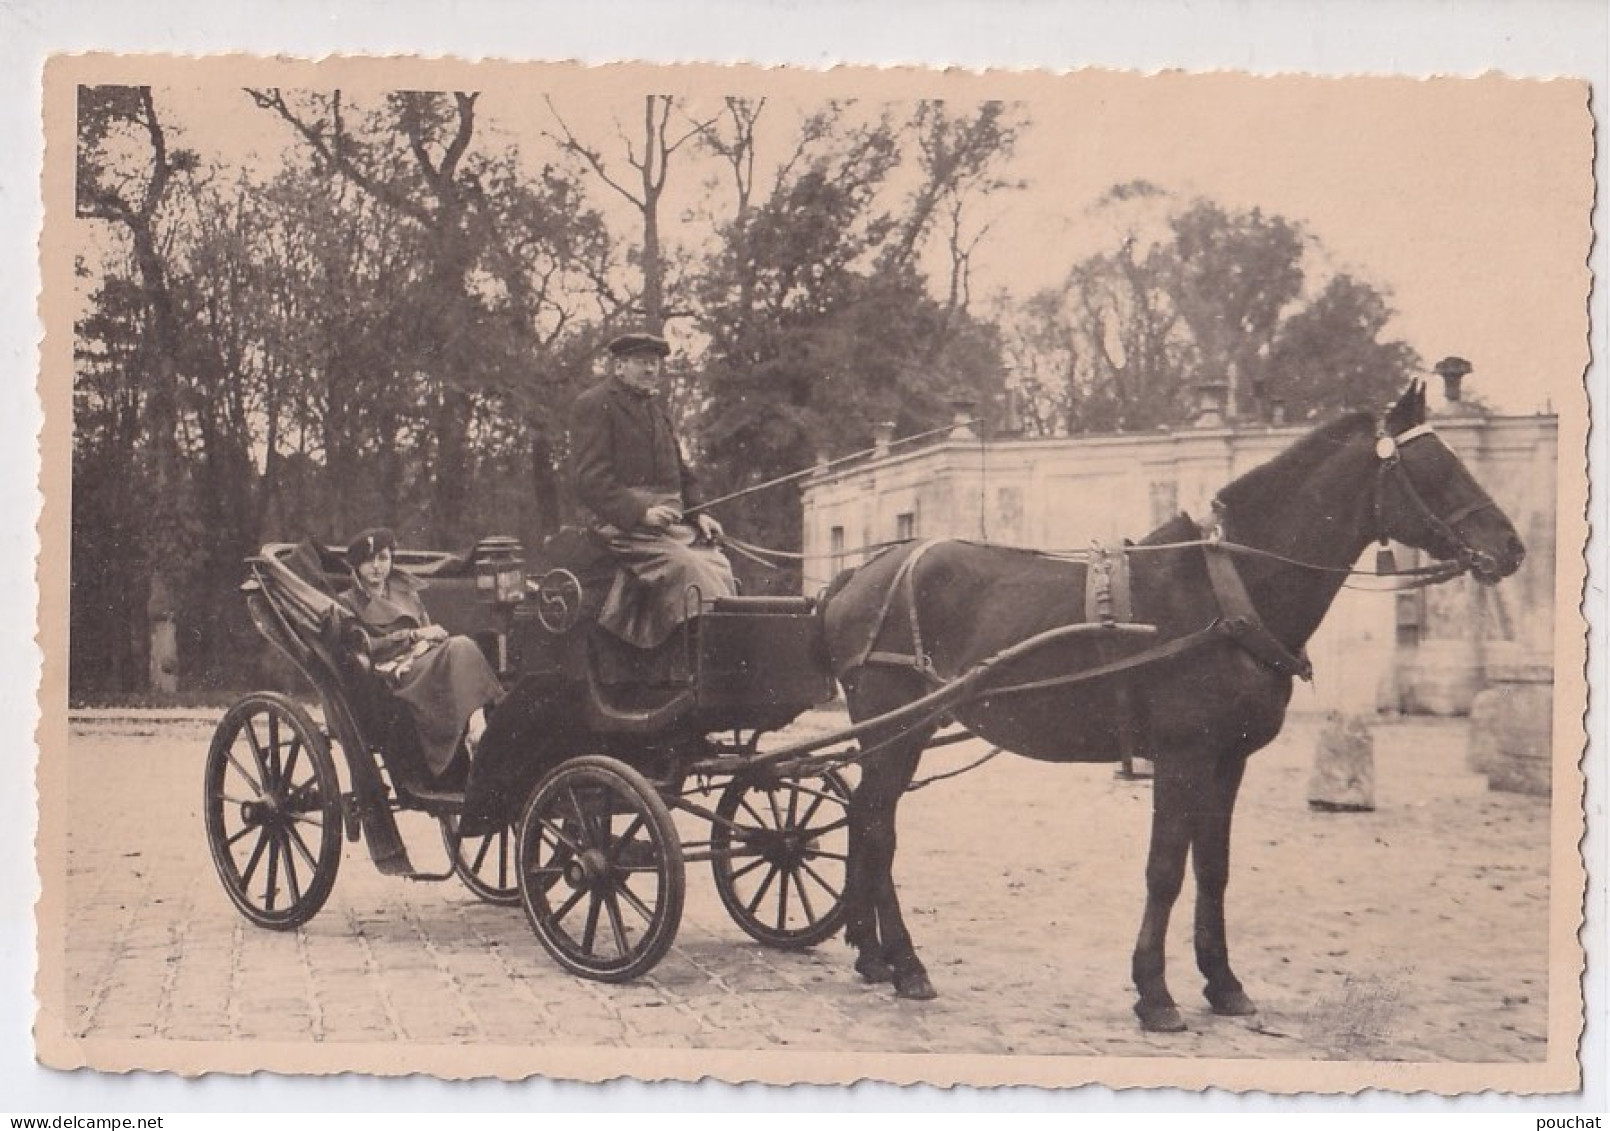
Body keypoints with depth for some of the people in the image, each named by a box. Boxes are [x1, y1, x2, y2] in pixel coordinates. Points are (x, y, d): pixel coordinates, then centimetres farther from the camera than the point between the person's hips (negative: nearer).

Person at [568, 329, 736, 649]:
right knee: (686, 567, -30)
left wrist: (698, 514, 11)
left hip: (671, 521, 8)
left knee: (719, 568, -14)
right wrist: (639, 513, -21)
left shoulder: (656, 407, 26)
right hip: (620, 524, -8)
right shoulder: (594, 404, 0)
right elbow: (589, 479, -11)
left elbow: (681, 473, 30)